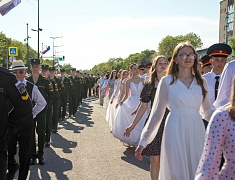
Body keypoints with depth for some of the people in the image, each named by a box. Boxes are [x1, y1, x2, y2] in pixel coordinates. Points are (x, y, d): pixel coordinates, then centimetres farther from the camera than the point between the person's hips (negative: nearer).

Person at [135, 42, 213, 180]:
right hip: (175, 131, -3)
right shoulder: (167, 81, 0)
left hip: (197, 131, 3)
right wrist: (143, 141, -1)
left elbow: (207, 111, 17)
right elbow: (156, 113, 1)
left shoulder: (201, 82, 9)